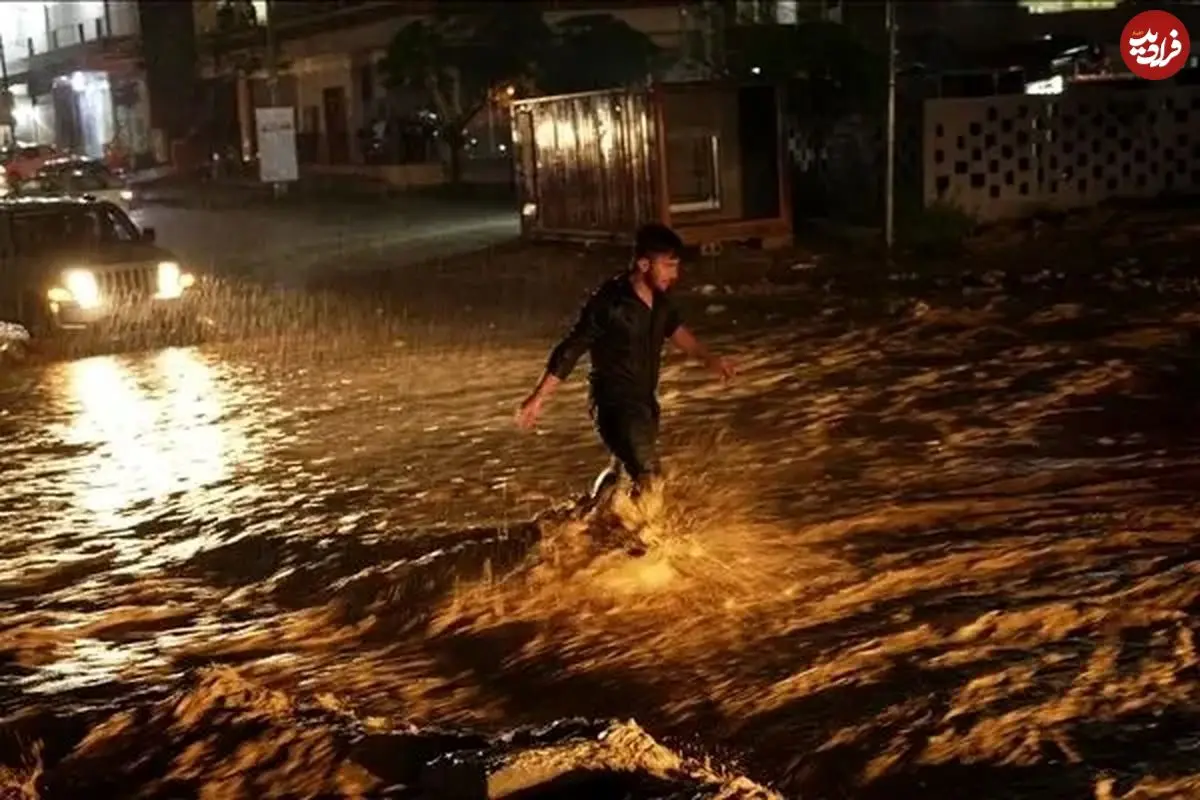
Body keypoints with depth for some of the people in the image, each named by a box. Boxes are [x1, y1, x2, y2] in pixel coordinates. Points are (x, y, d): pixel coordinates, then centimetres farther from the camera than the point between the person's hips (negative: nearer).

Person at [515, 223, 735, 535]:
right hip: (615, 403, -8)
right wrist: (538, 398, -16)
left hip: (644, 401, 8)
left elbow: (674, 328, 19)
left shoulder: (659, 298, -4)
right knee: (649, 480, -15)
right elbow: (570, 350, -18)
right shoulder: (608, 302, -25)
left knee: (626, 468, 25)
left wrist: (708, 358, 27)